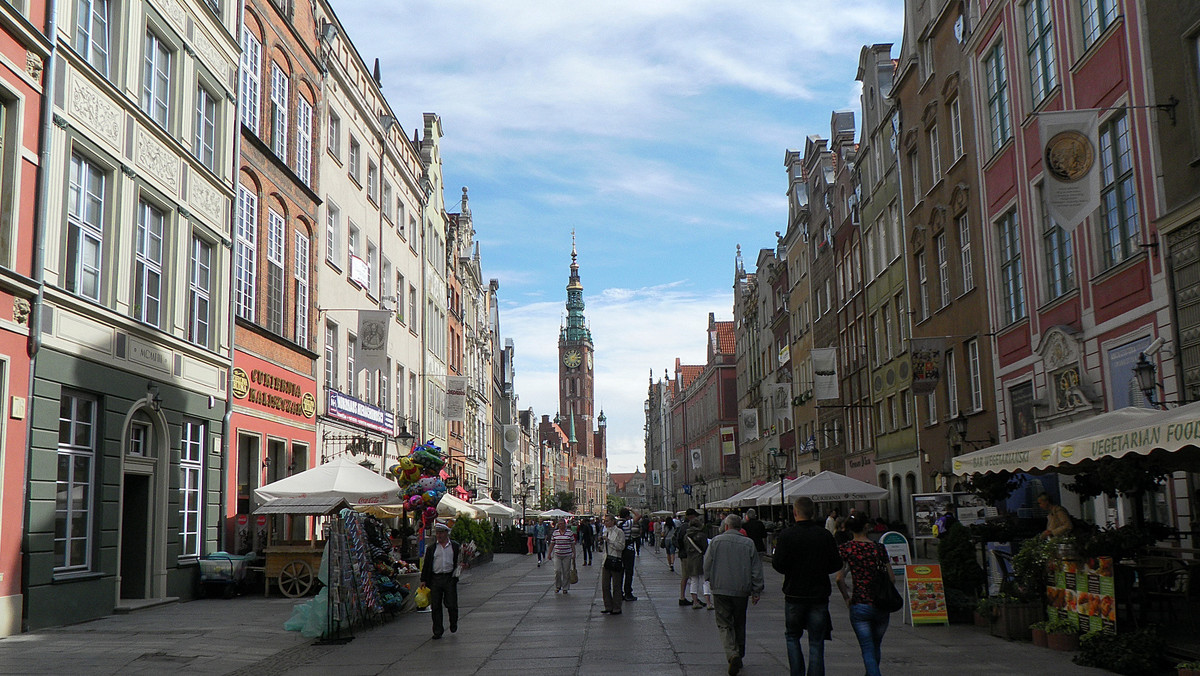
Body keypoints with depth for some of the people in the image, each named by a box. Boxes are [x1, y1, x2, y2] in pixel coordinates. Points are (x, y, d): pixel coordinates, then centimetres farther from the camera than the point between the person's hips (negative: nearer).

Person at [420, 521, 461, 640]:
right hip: (435, 579, 2)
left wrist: (456, 575, -5)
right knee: (435, 606, 2)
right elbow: (426, 565, 11)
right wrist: (423, 580, 6)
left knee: (451, 604, -2)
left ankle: (453, 623, 27)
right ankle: (437, 631, 10)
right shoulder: (431, 548, 10)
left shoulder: (455, 547, 6)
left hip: (450, 578, -2)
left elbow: (459, 562, 10)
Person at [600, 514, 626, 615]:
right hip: (607, 560, 7)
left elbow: (621, 546, -15)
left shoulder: (619, 532, -8)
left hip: (615, 560, -7)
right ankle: (608, 607, 15)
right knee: (605, 585, 6)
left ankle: (616, 609, 6)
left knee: (616, 586, 0)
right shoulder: (606, 532, 13)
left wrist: (609, 541, -20)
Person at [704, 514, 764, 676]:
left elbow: (707, 565, 1)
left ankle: (732, 655, -19)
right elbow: (756, 570, 1)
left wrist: (711, 581, 19)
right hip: (741, 590, 2)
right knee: (740, 625, 16)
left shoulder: (715, 541, -3)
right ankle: (739, 657, 24)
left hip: (720, 589, -2)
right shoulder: (748, 543, 0)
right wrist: (756, 592, 8)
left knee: (724, 625, 2)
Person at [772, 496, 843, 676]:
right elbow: (837, 564, 2)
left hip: (794, 595, -1)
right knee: (816, 643, 6)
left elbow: (778, 564, -13)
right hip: (819, 595, 1)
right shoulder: (825, 535, -2)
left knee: (792, 636, 17)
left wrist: (774, 556, 8)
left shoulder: (787, 534, -10)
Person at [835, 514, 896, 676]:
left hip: (860, 606, -3)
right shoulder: (879, 548, 1)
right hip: (881, 606, 3)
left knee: (868, 650, 2)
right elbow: (892, 578, 1)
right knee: (876, 647, 21)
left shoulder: (845, 549, -5)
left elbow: (840, 579, -12)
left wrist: (847, 598, 3)